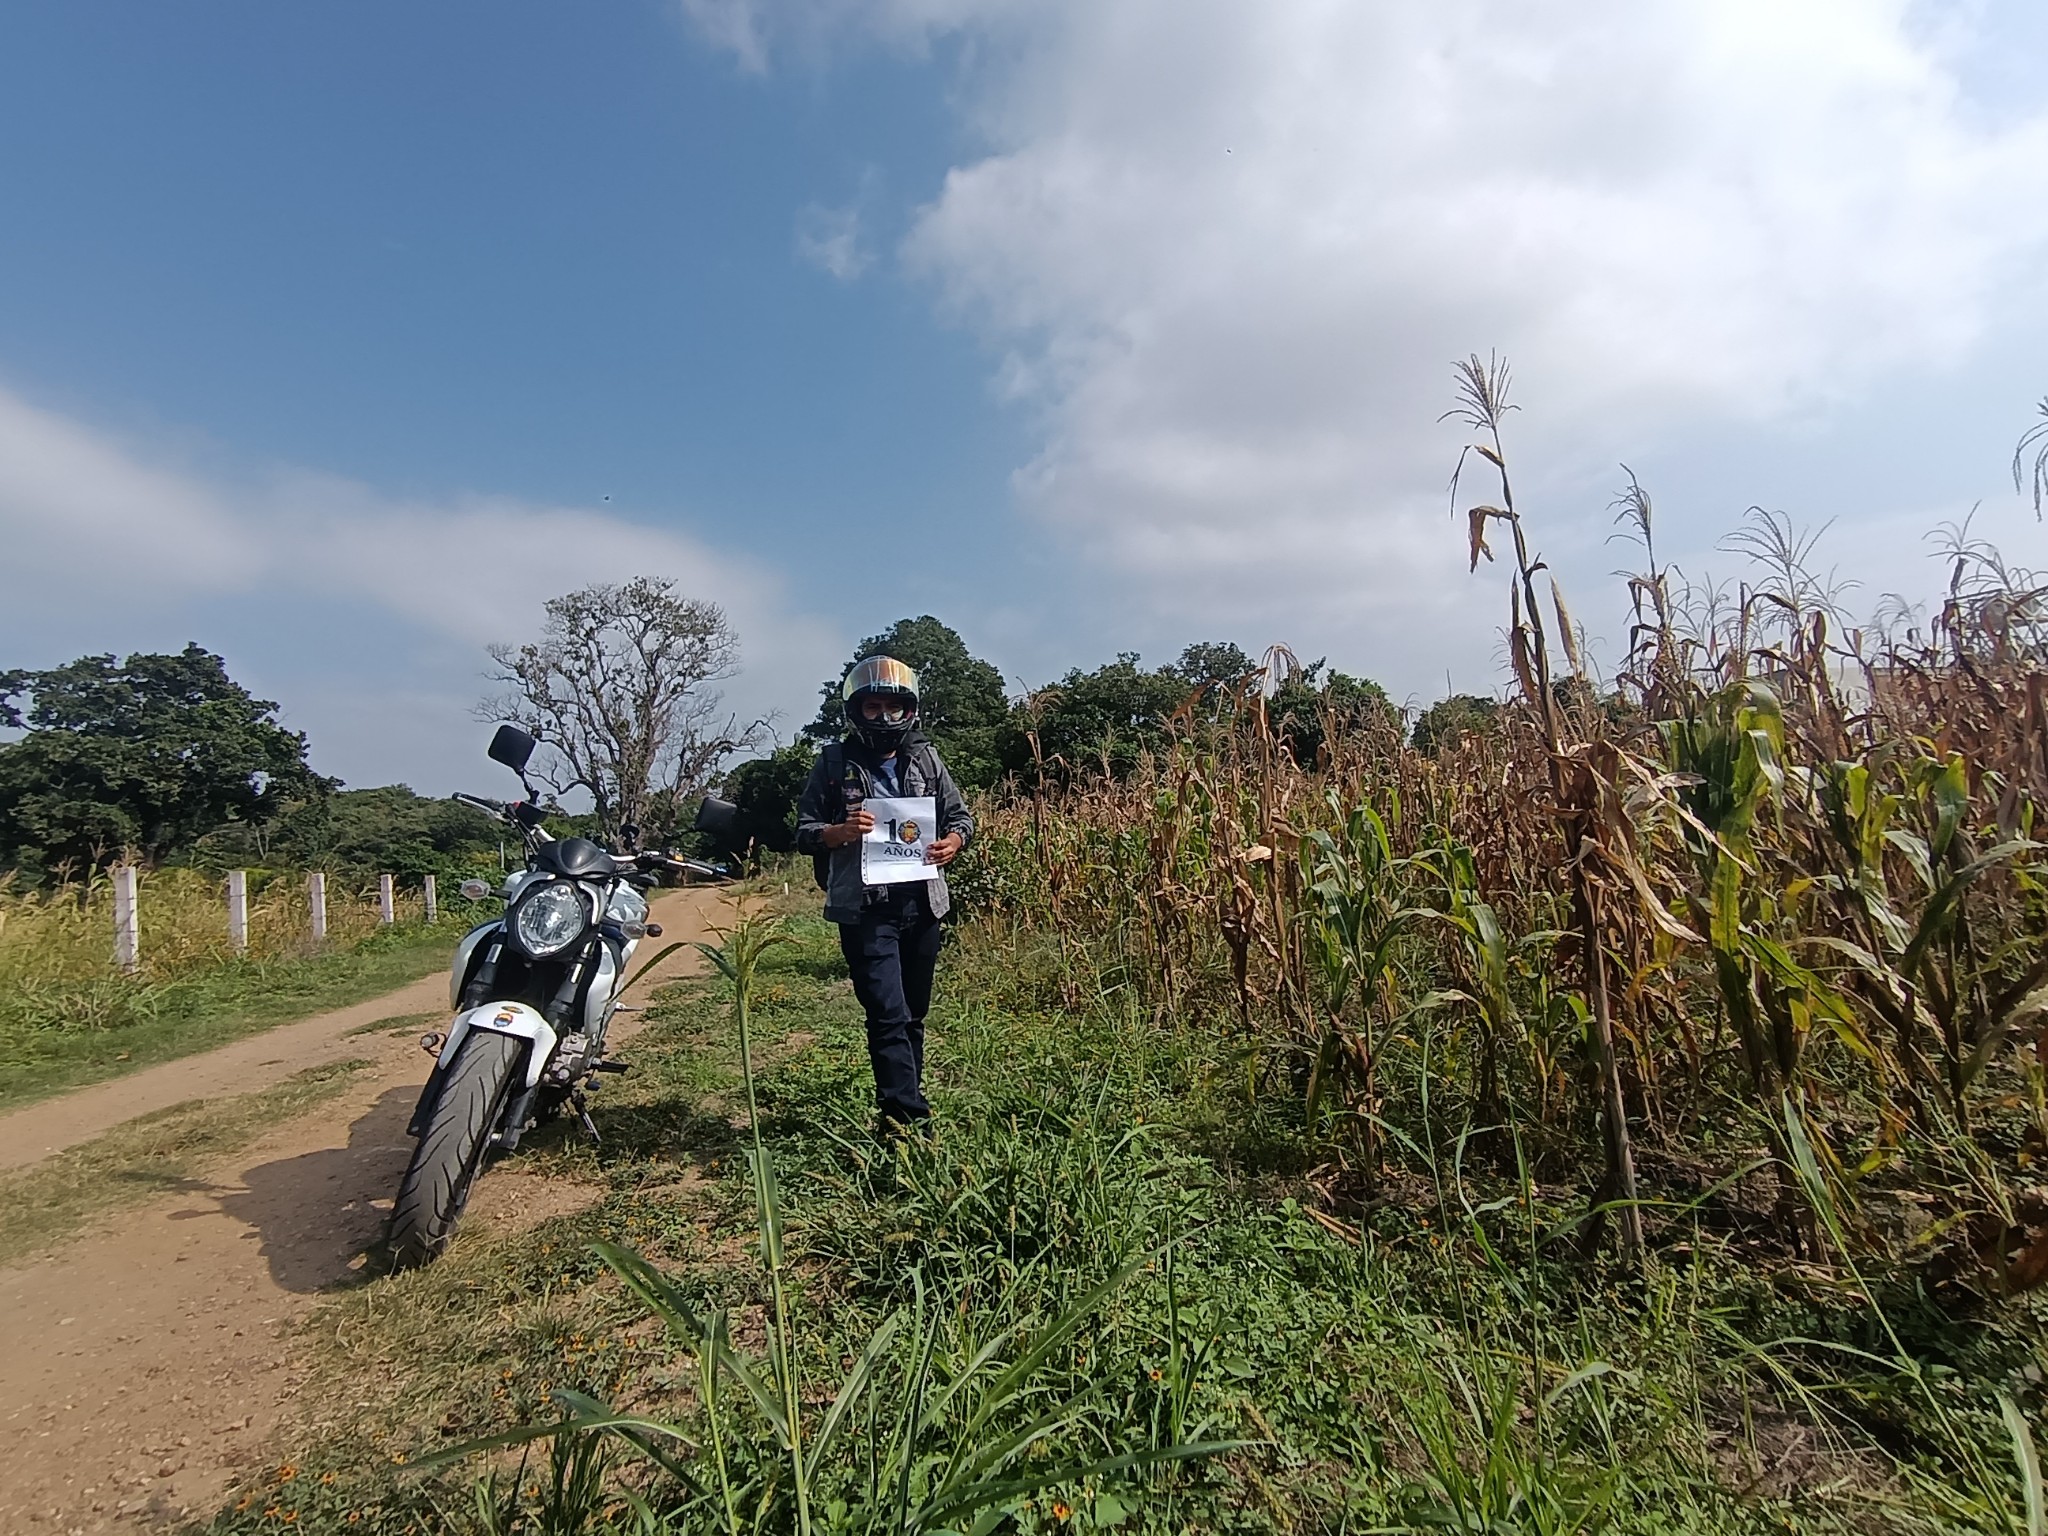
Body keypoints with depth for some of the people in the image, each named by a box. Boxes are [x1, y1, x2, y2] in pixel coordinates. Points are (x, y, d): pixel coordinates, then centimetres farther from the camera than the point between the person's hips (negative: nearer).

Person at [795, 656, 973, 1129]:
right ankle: (907, 1111, -8)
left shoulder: (926, 759, 8)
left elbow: (961, 816, 14)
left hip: (922, 904, 4)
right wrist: (841, 831, -19)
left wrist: (953, 842, -8)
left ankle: (903, 1103, 28)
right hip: (864, 909, -3)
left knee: (913, 1013, 14)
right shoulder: (834, 762, 2)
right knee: (888, 1013, -11)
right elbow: (804, 833, 2)